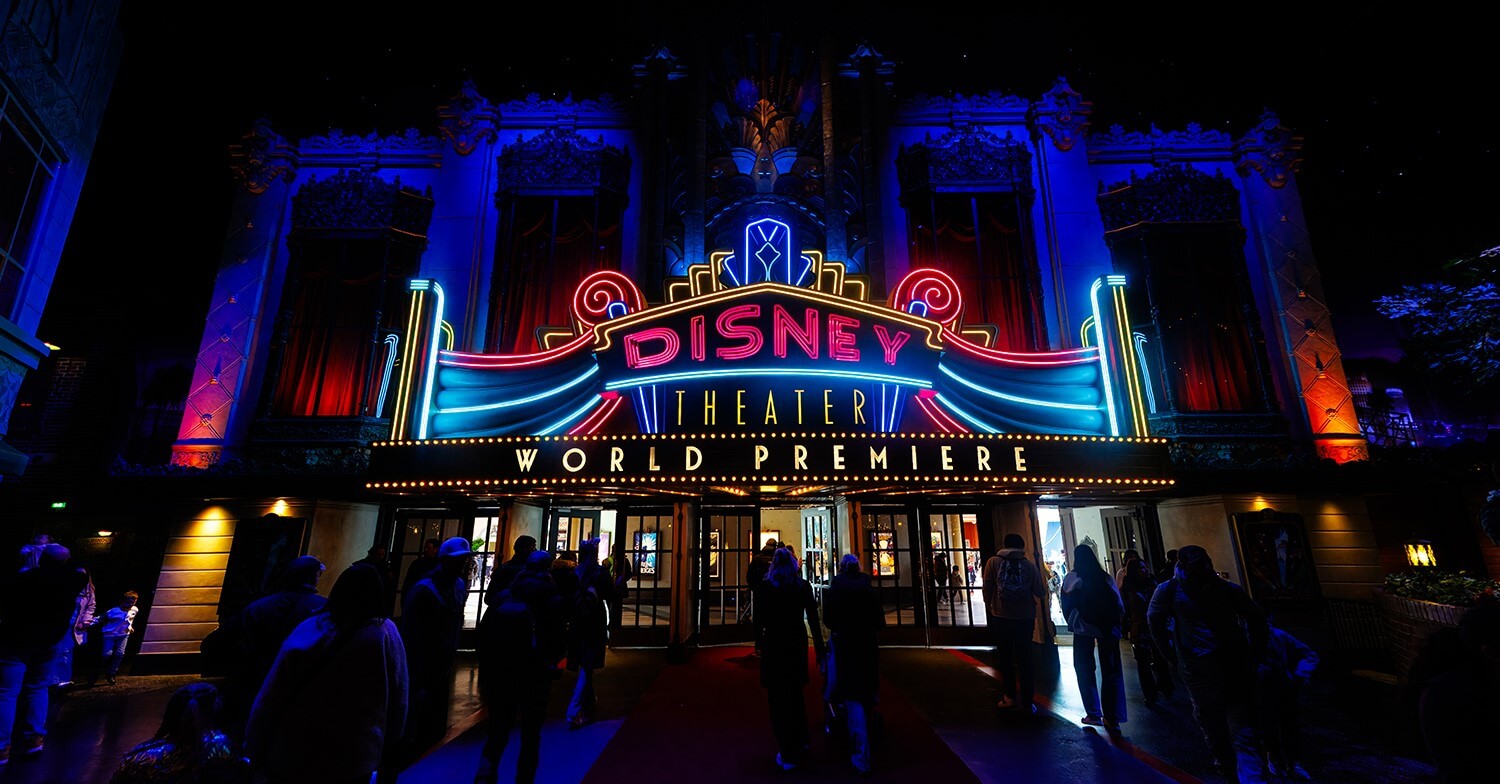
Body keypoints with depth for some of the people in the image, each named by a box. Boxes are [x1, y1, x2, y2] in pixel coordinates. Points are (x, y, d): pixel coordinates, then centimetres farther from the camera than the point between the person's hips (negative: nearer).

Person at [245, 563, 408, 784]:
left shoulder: (307, 628, -8)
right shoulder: (386, 633, -12)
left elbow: (270, 697, -5)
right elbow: (398, 701, -6)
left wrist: (254, 751, 8)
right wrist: (388, 744, 9)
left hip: (289, 757, 1)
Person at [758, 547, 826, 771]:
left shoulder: (766, 586, -9)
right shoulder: (803, 586, -2)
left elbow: (760, 617, -7)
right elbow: (813, 619, -2)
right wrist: (819, 648, 2)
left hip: (774, 644, -3)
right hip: (798, 644, 3)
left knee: (778, 699, 7)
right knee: (796, 696, 21)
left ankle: (788, 755, 10)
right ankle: (800, 745, 33)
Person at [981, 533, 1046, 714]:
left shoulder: (993, 562, -3)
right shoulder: (1029, 565, -1)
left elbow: (987, 590, -3)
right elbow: (1040, 592, 2)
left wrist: (990, 609, 13)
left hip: (1001, 617, -1)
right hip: (1025, 618, 1)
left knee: (1005, 658, 14)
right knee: (1025, 659, 11)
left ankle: (1010, 696, 15)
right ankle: (1027, 702, 14)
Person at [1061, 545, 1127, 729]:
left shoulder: (1072, 578, -7)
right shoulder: (1106, 577, 2)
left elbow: (1066, 605, -6)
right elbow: (1119, 604, 2)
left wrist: (1072, 623, 9)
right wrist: (1116, 624, 13)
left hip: (1083, 629, -3)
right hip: (1108, 629, 3)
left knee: (1085, 671, 11)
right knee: (1111, 672, 10)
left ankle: (1094, 714, 9)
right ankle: (1113, 718, 11)